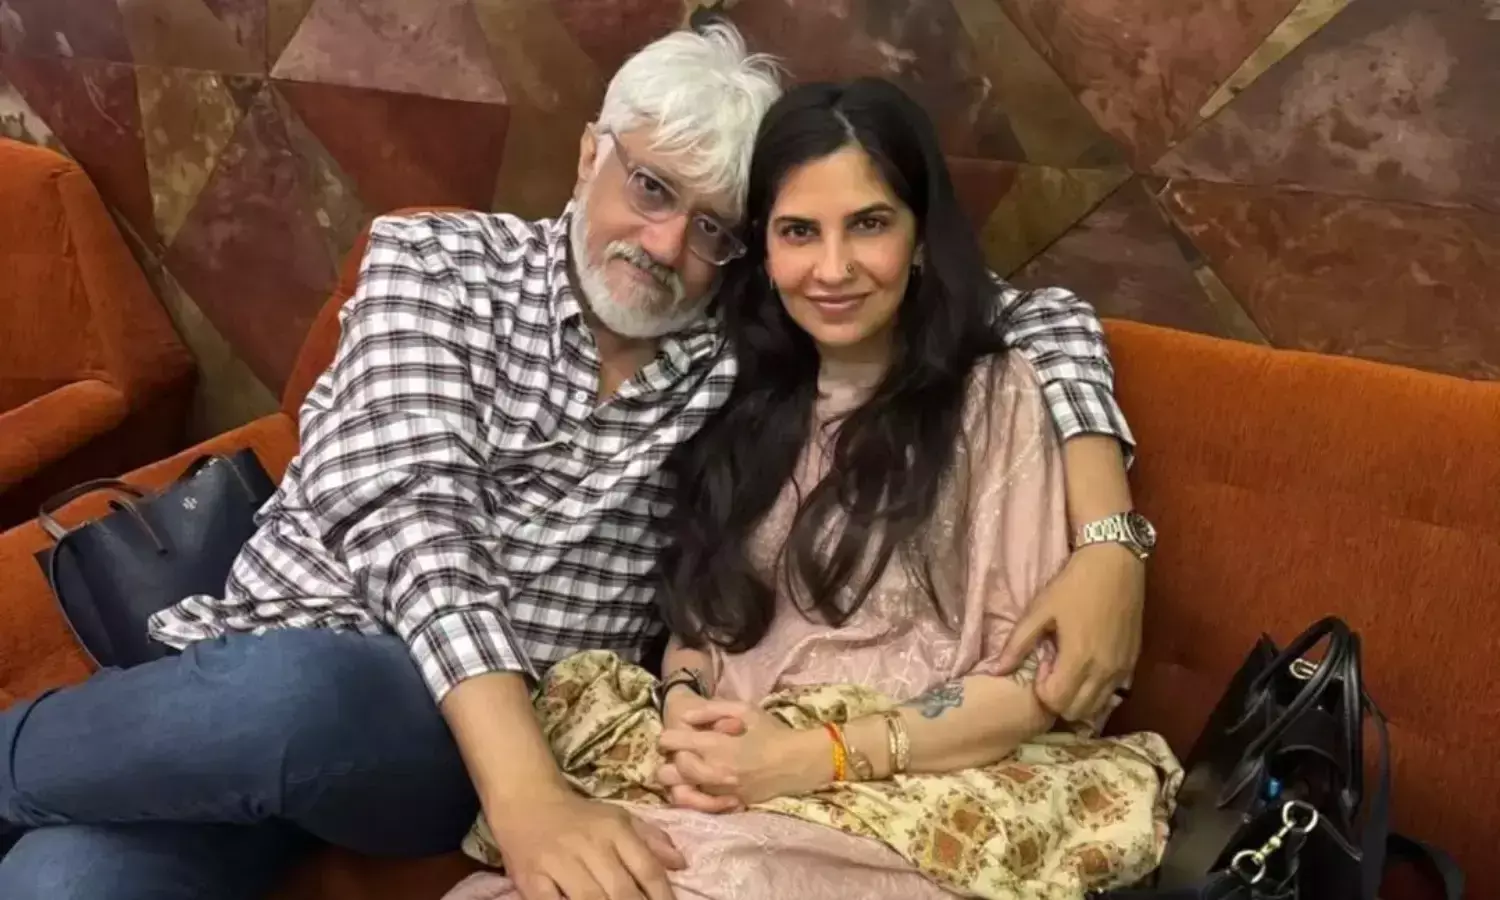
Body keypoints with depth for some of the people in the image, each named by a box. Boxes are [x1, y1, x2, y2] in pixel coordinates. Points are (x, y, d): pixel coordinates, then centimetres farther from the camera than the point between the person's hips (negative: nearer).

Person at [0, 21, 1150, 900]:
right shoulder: (438, 262, 0)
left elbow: (1039, 317, 8)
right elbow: (405, 504, -15)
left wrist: (1107, 542, -12)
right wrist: (530, 792, -29)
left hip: (468, 748, 1)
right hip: (279, 648, -1)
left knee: (291, 701, -37)